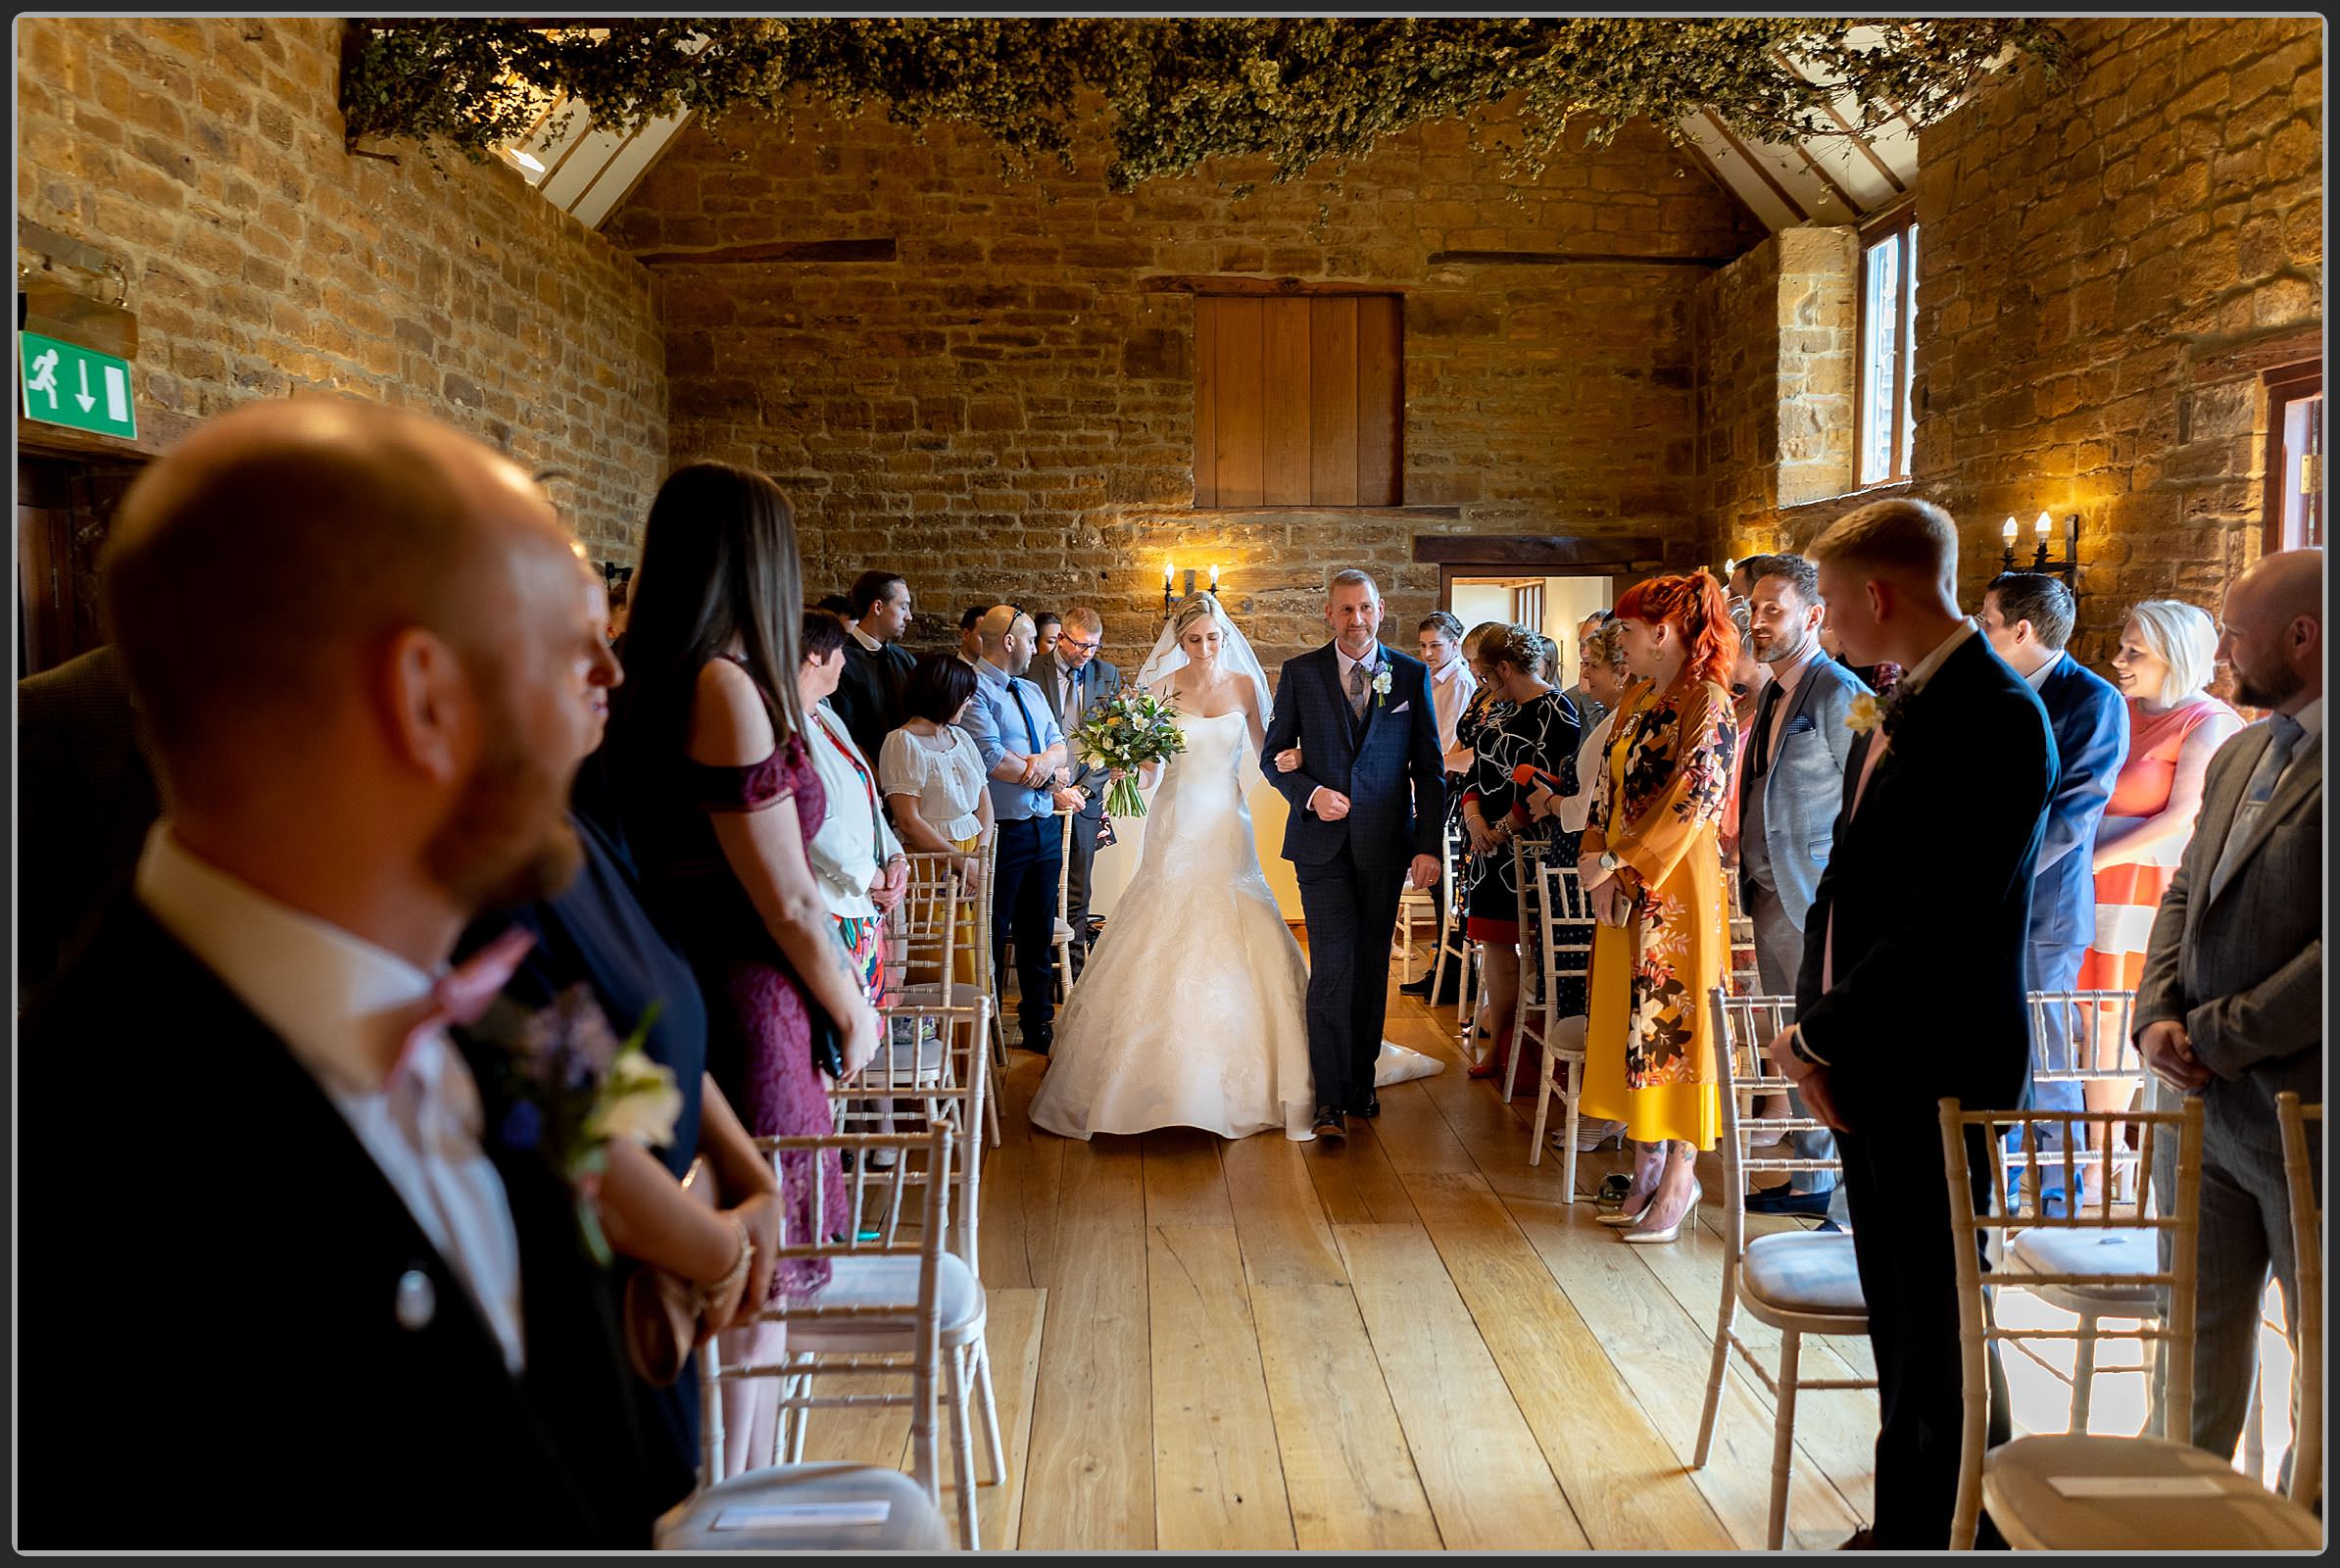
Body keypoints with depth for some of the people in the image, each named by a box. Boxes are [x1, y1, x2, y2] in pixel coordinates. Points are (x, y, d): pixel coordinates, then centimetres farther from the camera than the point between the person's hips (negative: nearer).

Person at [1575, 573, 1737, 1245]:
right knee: (1633, 1025, 11)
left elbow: (1690, 804, -19)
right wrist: (1596, 862, -1)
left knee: (1674, 1023, 0)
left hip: (1679, 887, -8)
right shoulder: (1638, 702, 12)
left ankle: (1678, 1182, 11)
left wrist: (1615, 862, -14)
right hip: (1623, 889, 8)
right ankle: (1646, 1171, 22)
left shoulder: (1707, 705, -13)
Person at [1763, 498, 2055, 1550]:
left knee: (1938, 1318, 5)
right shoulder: (1900, 707, 11)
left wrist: (1825, 1040, -15)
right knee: (1899, 1314, 17)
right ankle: (1906, 1525, 31)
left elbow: (1946, 920, -23)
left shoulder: (1994, 717, -18)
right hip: (1870, 1062, 8)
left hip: (1936, 1070, -8)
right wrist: (1814, 1027, 5)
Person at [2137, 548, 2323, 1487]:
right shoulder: (2237, 757, 12)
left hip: (2302, 1112, -8)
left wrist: (2217, 1035, -16)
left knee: (2318, 1347, 10)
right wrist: (2158, 1016, -1)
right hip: (2206, 1100, 8)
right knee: (2200, 1325, 20)